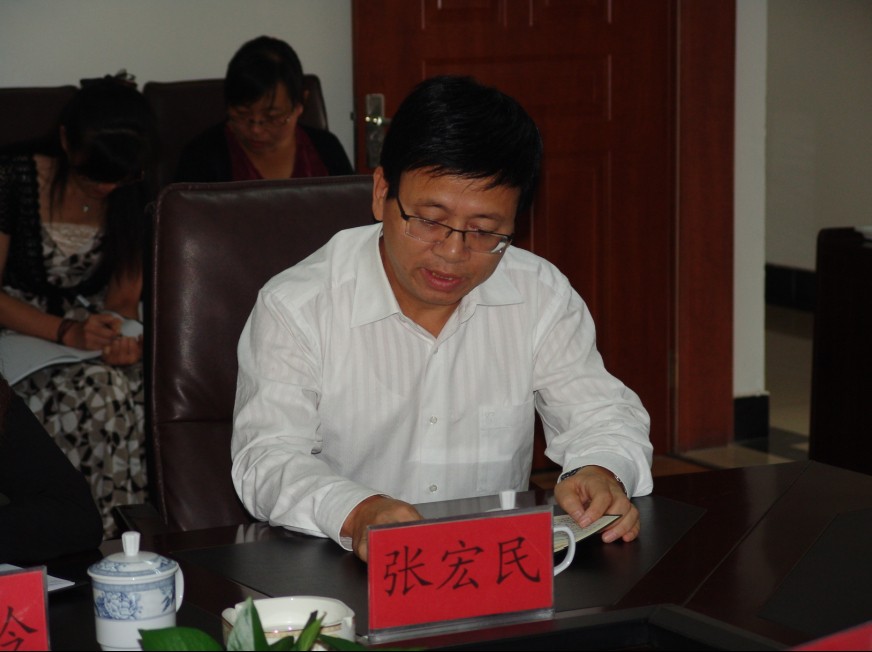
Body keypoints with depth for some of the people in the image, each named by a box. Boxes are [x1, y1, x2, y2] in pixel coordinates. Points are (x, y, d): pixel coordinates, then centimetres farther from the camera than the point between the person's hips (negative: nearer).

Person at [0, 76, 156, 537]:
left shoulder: (132, 198, 3)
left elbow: (124, 295, 6)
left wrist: (123, 337, -19)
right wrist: (67, 333, -25)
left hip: (91, 327, 4)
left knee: (126, 392, -32)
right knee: (94, 393, -34)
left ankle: (111, 535, -21)